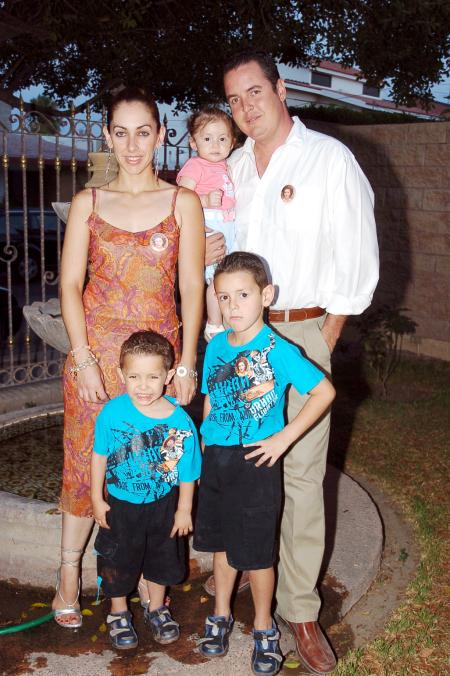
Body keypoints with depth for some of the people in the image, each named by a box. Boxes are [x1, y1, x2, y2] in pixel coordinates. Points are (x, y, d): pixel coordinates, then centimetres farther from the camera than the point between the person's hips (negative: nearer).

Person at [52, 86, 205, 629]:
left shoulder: (182, 203, 2)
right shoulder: (88, 203, 5)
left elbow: (192, 288, -1)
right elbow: (70, 284, 1)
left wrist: (186, 362, -6)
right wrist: (84, 357, -9)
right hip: (96, 350, 1)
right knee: (85, 458, 6)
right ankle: (69, 573, 24)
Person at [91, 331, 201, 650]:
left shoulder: (180, 421, -22)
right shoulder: (112, 412, -22)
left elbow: (187, 471, -10)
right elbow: (100, 456, -7)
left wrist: (184, 510, -2)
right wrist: (97, 498, -3)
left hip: (163, 505, 1)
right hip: (120, 503, 0)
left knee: (162, 559, 22)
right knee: (118, 561, 18)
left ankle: (157, 608, 48)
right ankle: (119, 614, 43)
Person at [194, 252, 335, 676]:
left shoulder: (279, 351, -15)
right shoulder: (216, 346, 3)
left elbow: (324, 391, -15)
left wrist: (284, 438, -17)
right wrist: (205, 452, 11)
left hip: (256, 462, -5)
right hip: (216, 460, 5)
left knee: (256, 551, 7)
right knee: (222, 543, 19)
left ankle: (263, 626, 29)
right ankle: (221, 616, 38)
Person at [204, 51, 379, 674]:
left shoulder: (330, 159, -5)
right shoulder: (232, 167, 12)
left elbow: (356, 262, -6)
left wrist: (321, 343, -6)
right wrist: (206, 256, 3)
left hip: (303, 331, -5)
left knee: (302, 473, -1)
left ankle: (299, 607, 11)